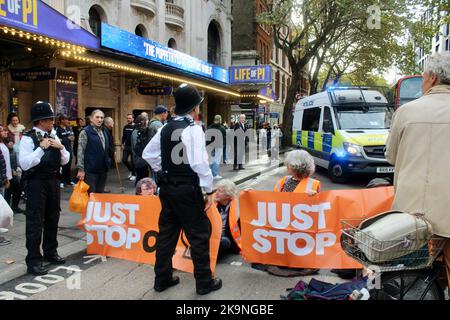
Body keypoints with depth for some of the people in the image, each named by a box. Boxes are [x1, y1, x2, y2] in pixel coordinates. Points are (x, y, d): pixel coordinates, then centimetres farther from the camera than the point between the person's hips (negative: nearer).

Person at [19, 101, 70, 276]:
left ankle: (50, 252, 34)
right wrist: (41, 148, -24)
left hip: (53, 181, 7)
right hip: (36, 182, -7)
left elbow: (65, 161, 11)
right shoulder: (28, 138, -12)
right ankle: (33, 260, 9)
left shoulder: (53, 136, 8)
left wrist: (61, 147, -7)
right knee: (35, 222, -2)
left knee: (53, 218, 17)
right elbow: (24, 164, -21)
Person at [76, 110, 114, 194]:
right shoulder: (85, 132, -8)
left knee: (100, 194, 15)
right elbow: (81, 152, -12)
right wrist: (81, 169, -16)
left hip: (103, 169, 7)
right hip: (90, 170, -7)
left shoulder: (105, 131, 13)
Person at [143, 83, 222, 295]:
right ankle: (204, 282, 13)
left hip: (167, 187, 7)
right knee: (199, 234, 4)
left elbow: (148, 154, 14)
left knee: (166, 232, 15)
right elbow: (200, 163, -21)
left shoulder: (166, 128, 8)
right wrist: (209, 190, -14)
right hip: (187, 189, -7)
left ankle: (162, 278, 25)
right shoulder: (193, 129, -14)